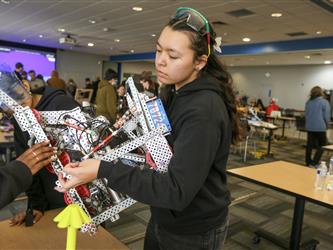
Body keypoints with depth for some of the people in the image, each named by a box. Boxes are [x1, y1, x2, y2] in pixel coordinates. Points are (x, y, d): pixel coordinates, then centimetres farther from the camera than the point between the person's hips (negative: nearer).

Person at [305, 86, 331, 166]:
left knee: (309, 145, 11)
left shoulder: (308, 102, 7)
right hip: (320, 127, -5)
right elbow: (327, 116, -6)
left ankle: (308, 163, 17)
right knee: (321, 146, 5)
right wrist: (326, 125, 9)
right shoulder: (324, 102, -8)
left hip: (309, 127, 5)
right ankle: (314, 163, -3)